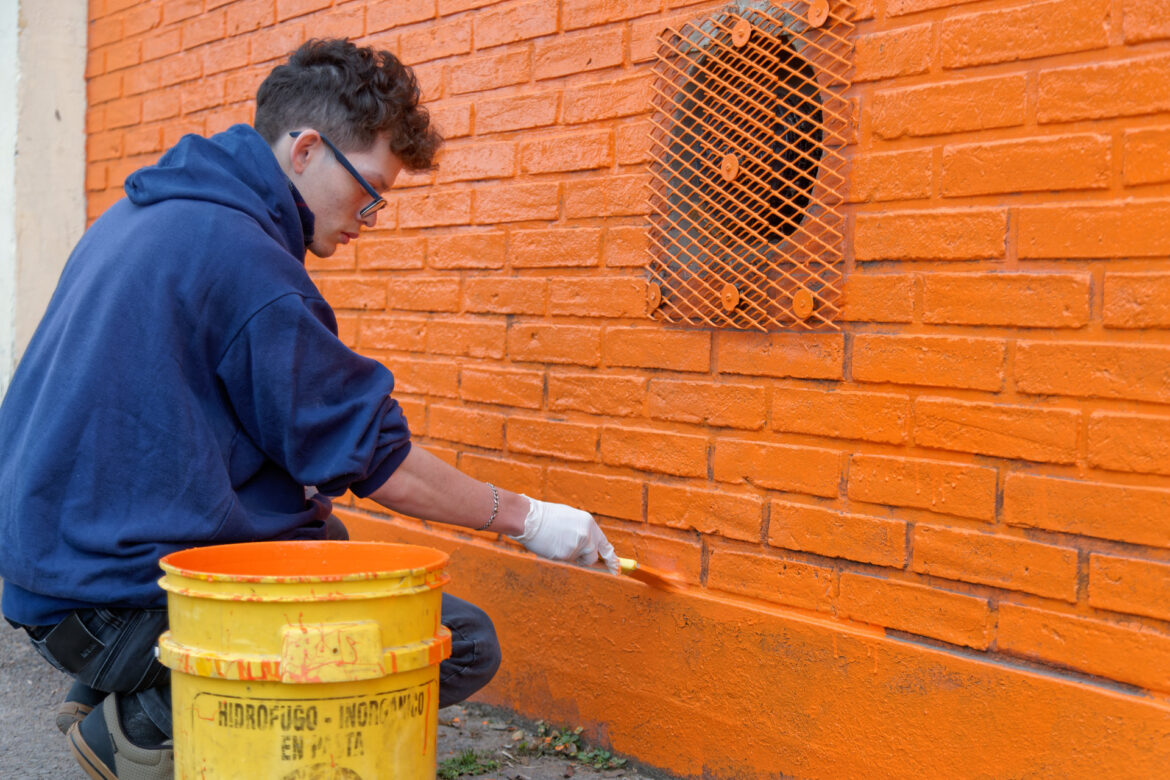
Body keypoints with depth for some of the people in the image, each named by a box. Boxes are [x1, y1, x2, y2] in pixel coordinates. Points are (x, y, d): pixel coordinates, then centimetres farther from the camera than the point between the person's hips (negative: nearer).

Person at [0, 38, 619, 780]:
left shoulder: (139, 216, 12)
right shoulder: (244, 259, -18)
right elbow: (380, 462, -12)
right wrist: (525, 518, 0)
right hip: (135, 600, -10)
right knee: (463, 643, -12)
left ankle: (118, 696, 16)